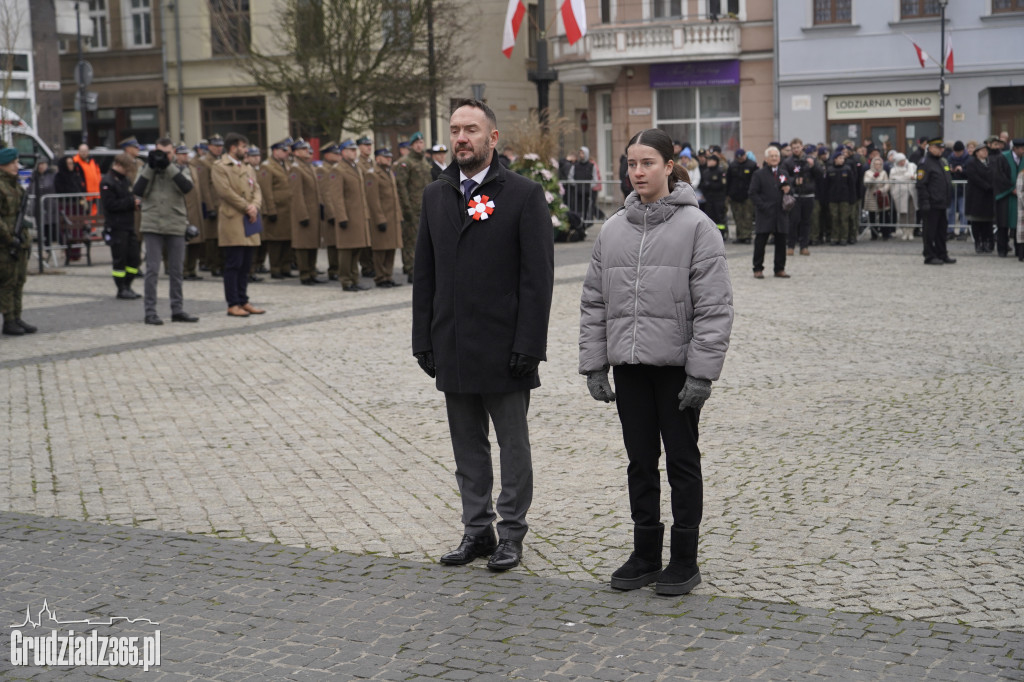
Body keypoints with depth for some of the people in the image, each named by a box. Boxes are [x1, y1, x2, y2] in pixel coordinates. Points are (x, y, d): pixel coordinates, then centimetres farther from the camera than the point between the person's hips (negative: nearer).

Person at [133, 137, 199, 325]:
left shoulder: (178, 170, 8)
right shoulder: (146, 170, 7)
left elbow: (187, 187, -12)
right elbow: (137, 191, -8)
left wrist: (169, 166, -15)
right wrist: (150, 167, -11)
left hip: (176, 227, 2)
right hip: (152, 227, -2)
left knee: (176, 271, 8)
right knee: (152, 270, -4)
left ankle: (177, 310, 15)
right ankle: (150, 311, 0)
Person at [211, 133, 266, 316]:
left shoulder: (248, 168, 20)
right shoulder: (220, 167, -4)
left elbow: (257, 190, 13)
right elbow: (226, 191, -14)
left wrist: (255, 206, -7)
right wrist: (246, 208, -13)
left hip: (249, 222, 7)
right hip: (232, 222, -7)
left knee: (245, 265, 9)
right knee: (233, 265, -6)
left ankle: (243, 302, 15)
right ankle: (233, 305, -2)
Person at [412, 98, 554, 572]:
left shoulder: (524, 194, -6)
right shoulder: (435, 195, 10)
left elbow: (538, 276, -10)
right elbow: (424, 274, 12)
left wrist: (527, 345, -15)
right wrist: (423, 340, 6)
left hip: (503, 349, -5)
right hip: (452, 350, 5)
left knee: (512, 446, 7)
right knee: (467, 446, 13)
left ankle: (511, 534, 18)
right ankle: (477, 530, 24)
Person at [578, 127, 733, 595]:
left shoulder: (696, 226, -8)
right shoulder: (613, 229, 7)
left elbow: (714, 306, -10)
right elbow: (594, 301, 10)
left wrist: (702, 372, -15)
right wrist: (593, 363, 4)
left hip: (676, 364, -4)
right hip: (629, 364, 4)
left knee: (682, 461, 6)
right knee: (640, 463, 12)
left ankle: (684, 560, 17)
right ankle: (645, 554, 23)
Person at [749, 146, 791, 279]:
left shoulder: (783, 174, 16)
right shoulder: (759, 174, 0)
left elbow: (789, 190, 22)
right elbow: (753, 193, -4)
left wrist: (788, 190, -3)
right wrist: (762, 206, -14)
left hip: (780, 214, 5)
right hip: (764, 214, -4)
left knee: (781, 242, 6)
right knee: (760, 242, -2)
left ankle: (780, 269, 14)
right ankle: (758, 269, 7)